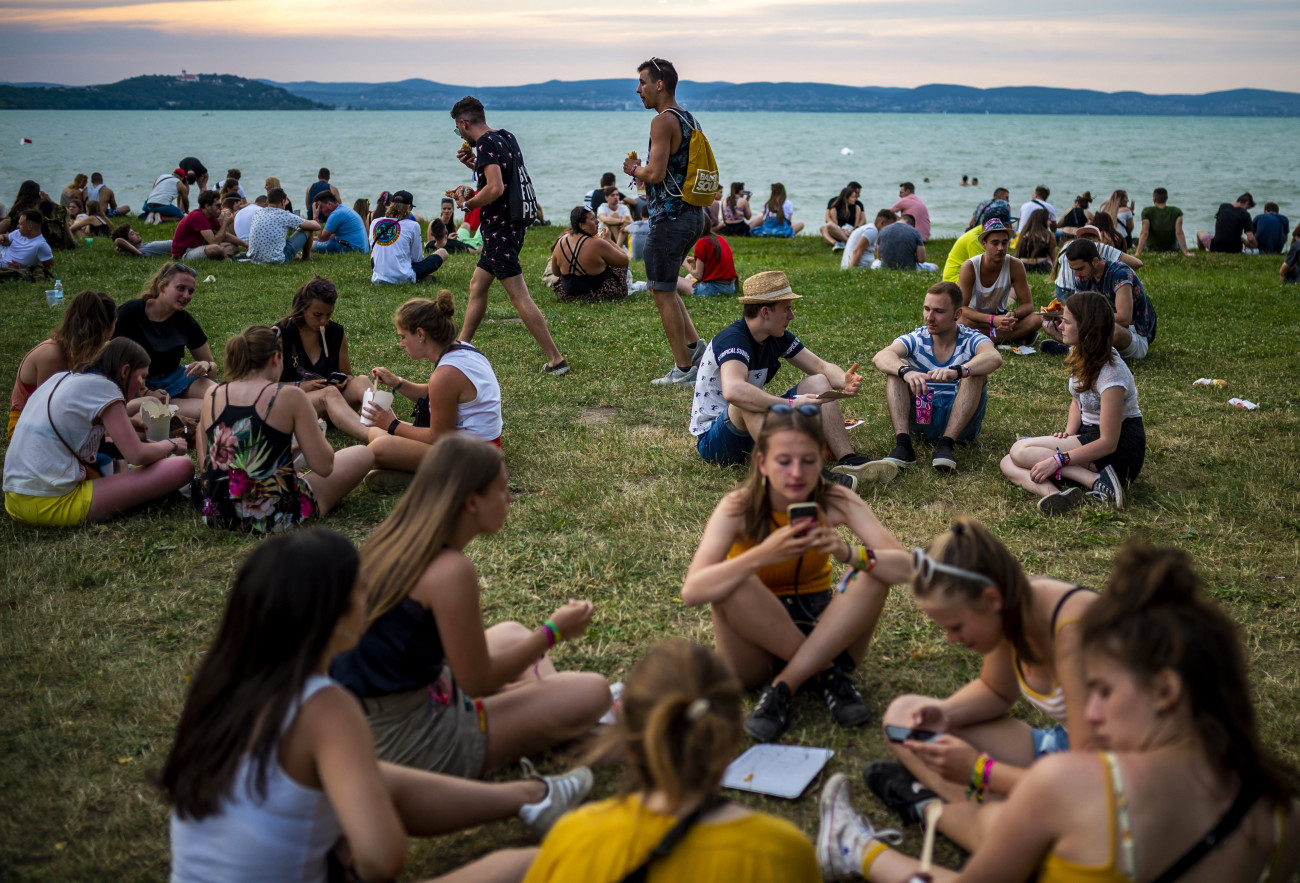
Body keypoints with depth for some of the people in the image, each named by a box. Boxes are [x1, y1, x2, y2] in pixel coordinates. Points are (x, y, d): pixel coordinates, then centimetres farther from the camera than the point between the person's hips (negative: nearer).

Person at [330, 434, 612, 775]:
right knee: (593, 693, -8)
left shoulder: (391, 541, 2)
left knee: (513, 634, 29)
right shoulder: (451, 572, -25)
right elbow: (478, 683, -16)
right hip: (410, 745, -9)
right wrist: (553, 631, -4)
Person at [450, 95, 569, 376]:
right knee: (477, 286, 20)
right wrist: (474, 165, 18)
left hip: (499, 228, -10)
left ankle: (555, 360, -11)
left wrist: (468, 203, -10)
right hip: (512, 224, 10)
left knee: (519, 297, -10)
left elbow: (496, 188, -26)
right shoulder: (506, 138, 13)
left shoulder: (486, 144, -15)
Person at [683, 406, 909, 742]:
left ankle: (782, 687, -23)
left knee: (874, 572, -24)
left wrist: (848, 554, -41)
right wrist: (763, 555, -45)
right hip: (759, 640, -2)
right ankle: (826, 675, -18)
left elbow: (905, 567, -21)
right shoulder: (738, 509, -18)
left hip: (823, 632, 2)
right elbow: (691, 592, -32)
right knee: (732, 583, -31)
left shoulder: (836, 502, -12)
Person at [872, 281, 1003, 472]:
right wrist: (906, 371, -44)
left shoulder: (971, 340, -5)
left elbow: (994, 358, -30)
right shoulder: (916, 339, 0)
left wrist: (957, 371, -49)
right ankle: (903, 445, -33)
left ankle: (946, 444, -35)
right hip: (922, 418, 2)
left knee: (975, 373, -24)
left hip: (961, 421, -2)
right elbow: (880, 357, -21)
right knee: (897, 367, -16)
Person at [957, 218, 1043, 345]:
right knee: (962, 322, -39)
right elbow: (961, 307, -25)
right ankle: (1016, 336, -25)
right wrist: (992, 320, -40)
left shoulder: (1015, 265, -13)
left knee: (1037, 319, -24)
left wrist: (1013, 315, -35)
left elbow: (1028, 304, -10)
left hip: (999, 316, 3)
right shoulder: (969, 267, -21)